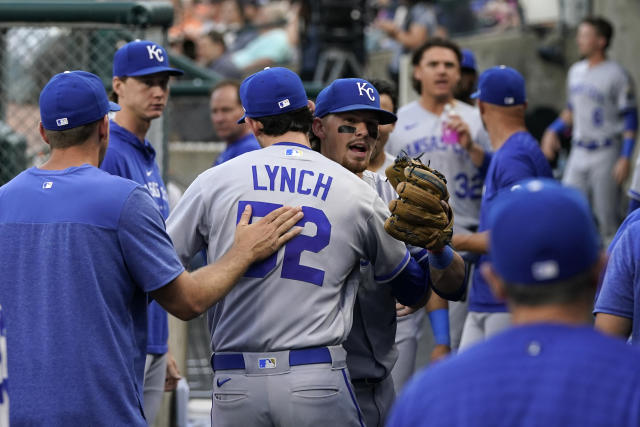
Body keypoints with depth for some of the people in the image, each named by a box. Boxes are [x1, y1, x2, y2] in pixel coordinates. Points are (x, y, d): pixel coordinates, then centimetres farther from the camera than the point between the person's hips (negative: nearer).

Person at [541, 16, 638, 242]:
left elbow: (630, 119, -11)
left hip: (606, 153, -7)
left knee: (607, 216, -2)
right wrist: (553, 130, 9)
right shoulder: (576, 71, 11)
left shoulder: (617, 75, -11)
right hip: (578, 153, 7)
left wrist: (625, 158, -18)